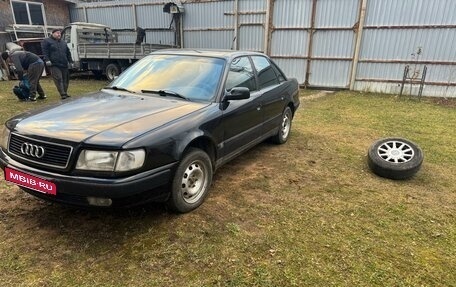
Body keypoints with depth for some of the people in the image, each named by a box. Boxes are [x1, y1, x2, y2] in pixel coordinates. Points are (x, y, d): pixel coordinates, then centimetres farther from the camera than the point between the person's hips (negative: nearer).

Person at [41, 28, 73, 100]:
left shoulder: (63, 43, 23)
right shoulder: (46, 41, 6)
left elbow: (68, 53, 26)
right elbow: (45, 51, -3)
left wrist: (70, 61, 19)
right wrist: (47, 60, -14)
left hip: (64, 65, 6)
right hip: (54, 65, -6)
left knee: (65, 79, 6)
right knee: (58, 79, -13)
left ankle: (65, 92, 17)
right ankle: (62, 94, -17)